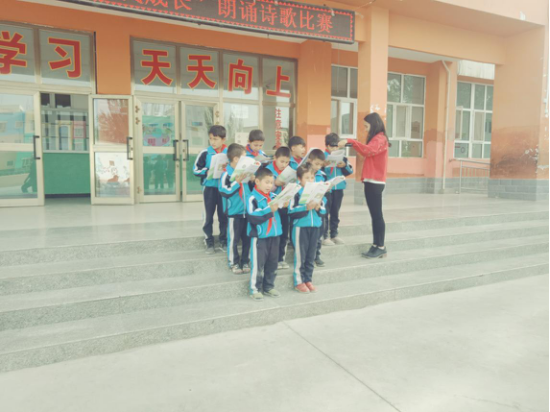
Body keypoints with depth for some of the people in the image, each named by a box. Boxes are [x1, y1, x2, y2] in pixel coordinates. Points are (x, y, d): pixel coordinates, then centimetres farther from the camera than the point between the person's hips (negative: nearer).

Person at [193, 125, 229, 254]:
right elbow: (196, 169, -2)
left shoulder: (229, 153, -2)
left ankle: (224, 240, 24)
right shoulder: (205, 153, -5)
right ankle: (209, 242, 18)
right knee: (209, 216, 7)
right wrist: (207, 172, -18)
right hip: (209, 188, -1)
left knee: (223, 215, 10)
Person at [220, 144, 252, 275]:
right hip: (234, 212, -6)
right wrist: (238, 181, -25)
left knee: (247, 238, 13)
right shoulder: (226, 174, -15)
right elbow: (225, 192, -23)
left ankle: (245, 261, 27)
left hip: (247, 211, 6)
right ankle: (234, 263, 21)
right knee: (233, 239, 6)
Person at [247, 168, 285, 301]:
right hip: (259, 236, -6)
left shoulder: (274, 196, 7)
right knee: (258, 264, 1)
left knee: (272, 263, 14)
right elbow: (252, 217, -23)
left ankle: (268, 287, 28)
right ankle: (255, 289, 15)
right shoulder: (253, 198, -12)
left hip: (274, 235, 7)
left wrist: (284, 206, -4)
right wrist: (270, 210, -24)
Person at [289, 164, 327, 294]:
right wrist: (306, 208, -21)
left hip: (315, 227, 5)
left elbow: (324, 210, 10)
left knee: (311, 256, 11)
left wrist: (318, 208, -11)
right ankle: (299, 281, 14)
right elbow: (291, 212, -14)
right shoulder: (296, 193, -7)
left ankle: (308, 279, 23)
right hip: (301, 227, -5)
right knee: (300, 255, 3)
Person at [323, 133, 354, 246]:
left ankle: (334, 235, 23)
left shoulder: (342, 156, 9)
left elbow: (350, 171, 6)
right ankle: (324, 237, 4)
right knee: (325, 213, -3)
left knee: (335, 213, 12)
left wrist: (344, 166, -12)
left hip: (339, 188, 5)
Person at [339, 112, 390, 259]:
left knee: (377, 215, -6)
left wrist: (350, 141, -31)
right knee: (375, 215, 10)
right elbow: (367, 153, 21)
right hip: (372, 181, 10)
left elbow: (368, 150, -30)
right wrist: (353, 144, 10)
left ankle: (381, 247, 0)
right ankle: (376, 246, 14)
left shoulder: (379, 139, -11)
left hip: (375, 182, -10)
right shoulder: (377, 139, 21)